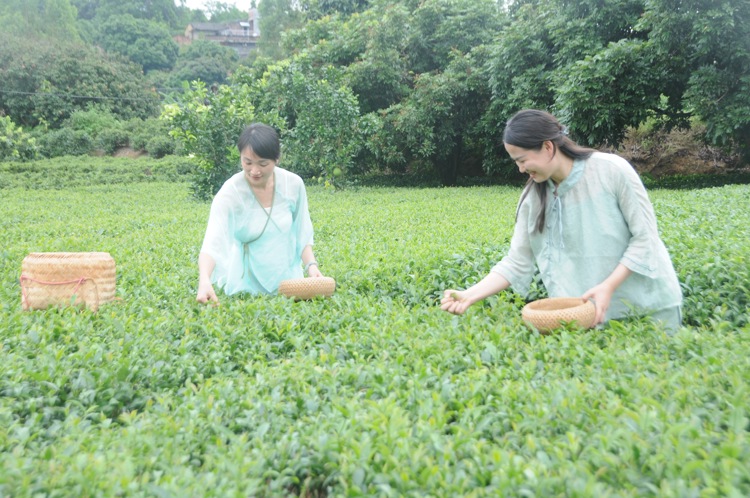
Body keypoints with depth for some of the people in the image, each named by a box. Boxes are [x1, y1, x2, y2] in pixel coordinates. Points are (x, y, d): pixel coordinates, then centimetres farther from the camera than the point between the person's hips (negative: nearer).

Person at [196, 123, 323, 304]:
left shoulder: (293, 184, -9)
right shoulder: (230, 193, -19)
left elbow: (302, 234, 2)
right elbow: (212, 243, -30)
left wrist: (311, 265, -14)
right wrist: (204, 281, -47)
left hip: (287, 278, 3)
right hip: (246, 285, -2)